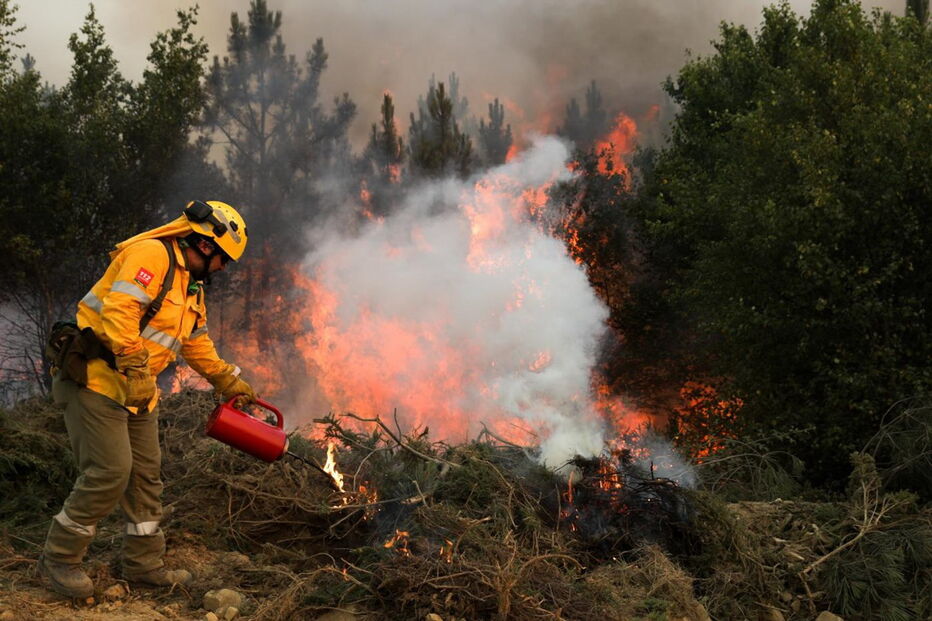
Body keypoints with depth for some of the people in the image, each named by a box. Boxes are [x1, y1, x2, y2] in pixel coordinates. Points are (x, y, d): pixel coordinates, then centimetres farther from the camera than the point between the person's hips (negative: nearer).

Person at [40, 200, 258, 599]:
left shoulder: (191, 285, 17)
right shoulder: (151, 255, -15)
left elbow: (197, 343, 27)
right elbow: (120, 310, -28)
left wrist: (229, 383, 30)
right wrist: (136, 370, -32)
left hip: (136, 393, 10)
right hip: (96, 382, -10)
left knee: (146, 474, 10)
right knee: (110, 472, -12)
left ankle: (144, 564, 21)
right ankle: (59, 558, 3)